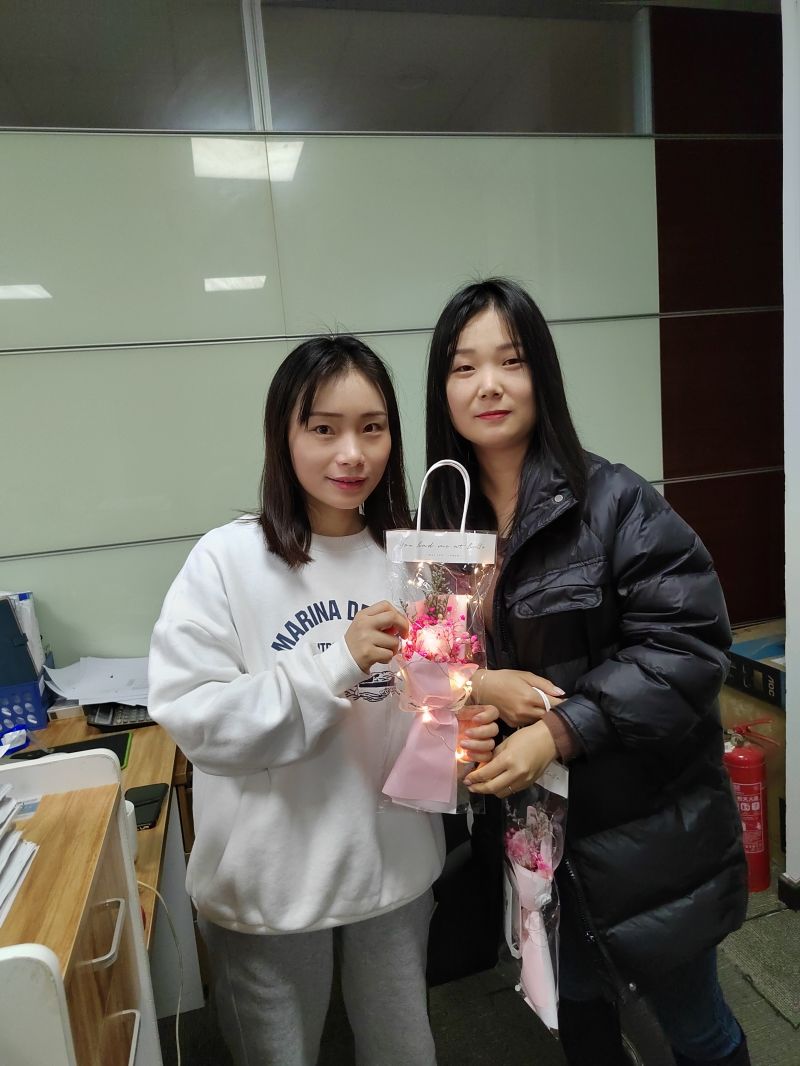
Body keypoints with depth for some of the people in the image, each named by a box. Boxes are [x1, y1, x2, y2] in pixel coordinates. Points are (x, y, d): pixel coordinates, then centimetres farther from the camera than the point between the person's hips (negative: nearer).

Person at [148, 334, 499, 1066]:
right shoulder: (228, 560, -15)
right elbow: (190, 716, -19)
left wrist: (464, 734, -16)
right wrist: (337, 664, -27)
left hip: (397, 867, 3)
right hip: (268, 885, -3)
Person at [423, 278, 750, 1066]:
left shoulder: (613, 500, -16)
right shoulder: (441, 519, -2)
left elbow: (687, 642, -20)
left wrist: (560, 730, -25)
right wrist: (475, 683, -16)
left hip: (646, 827, -4)